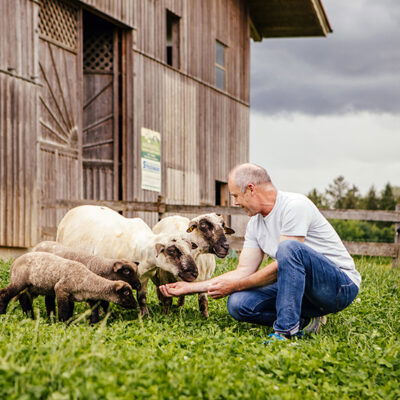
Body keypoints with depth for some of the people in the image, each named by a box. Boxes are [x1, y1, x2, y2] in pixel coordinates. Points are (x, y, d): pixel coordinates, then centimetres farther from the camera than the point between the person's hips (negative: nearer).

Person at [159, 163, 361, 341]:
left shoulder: (295, 206, -17)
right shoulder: (255, 223, 9)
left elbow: (281, 266, -20)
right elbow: (244, 271, 10)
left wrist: (234, 286, -12)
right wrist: (191, 287, 8)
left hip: (341, 285, -7)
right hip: (302, 286, 7)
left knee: (290, 248, -36)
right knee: (238, 303, -12)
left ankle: (286, 331, -30)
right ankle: (305, 321, -4)